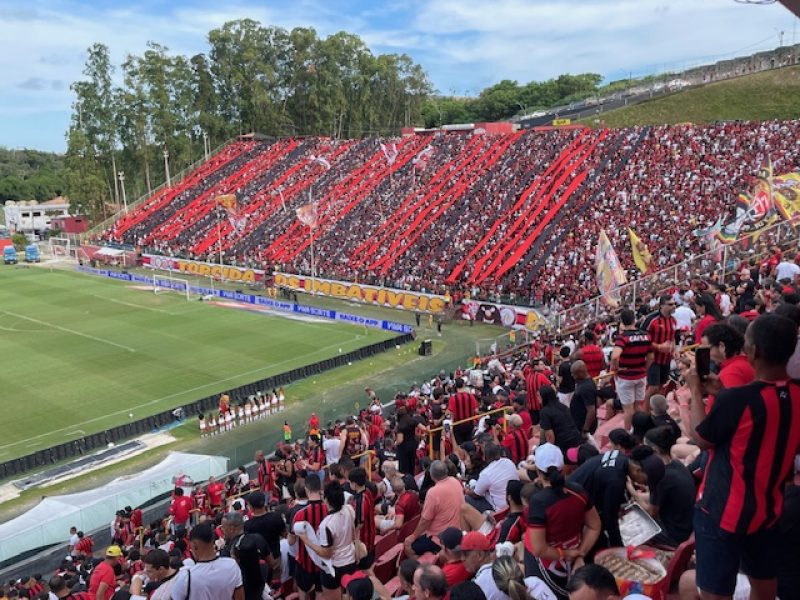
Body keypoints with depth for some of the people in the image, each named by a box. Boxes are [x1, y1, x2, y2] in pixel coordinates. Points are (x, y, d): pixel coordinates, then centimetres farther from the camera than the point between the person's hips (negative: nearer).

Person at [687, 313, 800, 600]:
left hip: (723, 511, -7)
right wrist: (720, 394, 8)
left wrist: (696, 391, -2)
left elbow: (701, 438, -11)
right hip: (767, 507, 7)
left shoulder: (738, 398, -28)